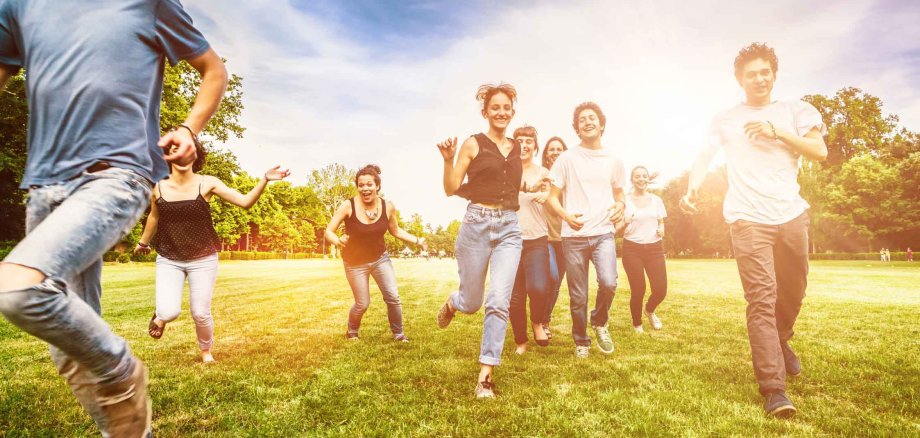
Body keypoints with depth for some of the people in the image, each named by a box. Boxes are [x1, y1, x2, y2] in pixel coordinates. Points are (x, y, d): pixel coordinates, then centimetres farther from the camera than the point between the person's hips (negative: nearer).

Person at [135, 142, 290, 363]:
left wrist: (265, 180, -29)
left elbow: (245, 201, -15)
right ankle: (160, 317, 27)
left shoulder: (207, 183, -10)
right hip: (168, 260, 1)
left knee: (201, 314, 3)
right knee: (169, 312, -14)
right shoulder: (158, 186, -5)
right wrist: (143, 242, 29)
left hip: (203, 260, -1)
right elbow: (154, 217, 14)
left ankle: (206, 351, 35)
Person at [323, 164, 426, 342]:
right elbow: (328, 231, -19)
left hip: (380, 258, 3)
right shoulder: (348, 206, -23)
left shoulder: (388, 206, -12)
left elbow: (396, 231, 5)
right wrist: (339, 242, -41)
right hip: (355, 263, -2)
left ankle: (398, 333, 19)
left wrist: (417, 240, -7)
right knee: (362, 304, 2)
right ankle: (351, 332, 33)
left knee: (393, 298, -4)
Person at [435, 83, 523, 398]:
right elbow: (451, 189, -3)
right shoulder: (473, 144, -1)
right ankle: (452, 304, 47)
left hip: (509, 228, 3)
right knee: (472, 303, 8)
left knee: (499, 302, -8)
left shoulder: (516, 148, 13)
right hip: (477, 225, -3)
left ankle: (485, 375, 2)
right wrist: (448, 159, -17)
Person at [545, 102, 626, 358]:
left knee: (609, 282, -21)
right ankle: (581, 342, 25)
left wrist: (620, 206, 0)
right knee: (578, 296, 3)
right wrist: (566, 216, -15)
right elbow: (552, 197, 4)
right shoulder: (567, 159, 3)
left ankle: (599, 323, 9)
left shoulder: (614, 161, 11)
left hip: (603, 233, 1)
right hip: (574, 236, -1)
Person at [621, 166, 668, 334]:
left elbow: (661, 224, 15)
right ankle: (637, 324, 22)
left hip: (654, 248, 3)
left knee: (661, 290, -6)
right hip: (632, 249, -2)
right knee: (638, 290, -4)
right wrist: (624, 224, -20)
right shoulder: (625, 200, 1)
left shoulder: (656, 200, 9)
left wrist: (661, 231, -7)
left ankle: (650, 310, 29)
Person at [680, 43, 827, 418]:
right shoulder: (725, 119, 10)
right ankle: (773, 389, -9)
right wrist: (691, 189, -17)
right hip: (749, 219, -3)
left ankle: (781, 341, 45)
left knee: (793, 291, 14)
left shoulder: (794, 111, 12)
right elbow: (704, 157, 2)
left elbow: (820, 152, 4)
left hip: (792, 215, 3)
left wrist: (777, 132, -8)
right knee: (762, 299, -10)